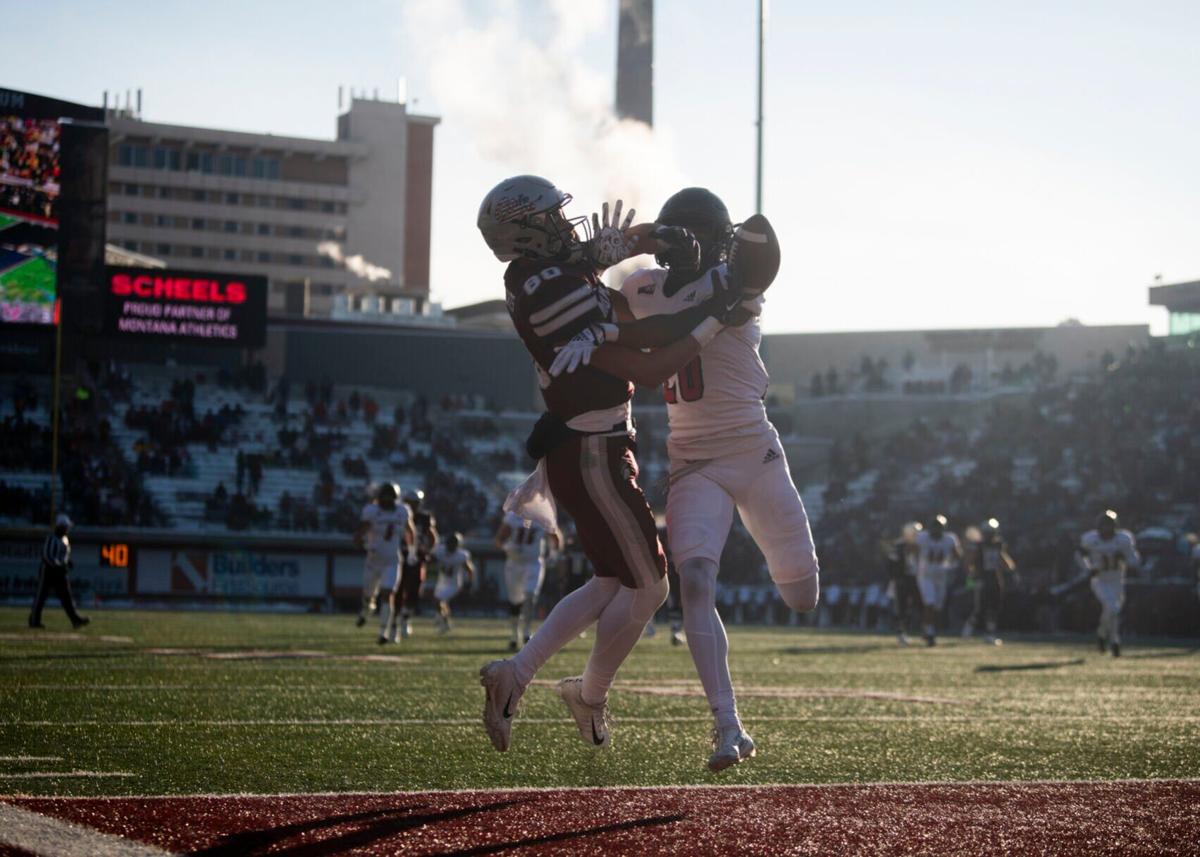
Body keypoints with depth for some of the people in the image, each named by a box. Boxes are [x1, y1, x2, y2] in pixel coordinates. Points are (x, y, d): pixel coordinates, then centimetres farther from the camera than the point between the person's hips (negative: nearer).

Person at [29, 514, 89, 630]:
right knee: (41, 595, 0)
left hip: (59, 571, 8)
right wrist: (58, 566, -26)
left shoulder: (65, 539, 13)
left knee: (66, 596, 1)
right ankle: (34, 621, 8)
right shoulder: (51, 538, -14)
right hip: (48, 570, -8)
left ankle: (76, 620, -5)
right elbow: (46, 555, -21)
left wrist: (68, 563, 5)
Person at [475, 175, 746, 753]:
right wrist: (713, 319, -17)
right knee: (647, 586, 4)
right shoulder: (559, 298, -25)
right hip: (593, 458, -10)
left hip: (575, 449, 10)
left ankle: (514, 674, 12)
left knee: (614, 583, 17)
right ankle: (590, 697, 19)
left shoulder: (536, 274, 4)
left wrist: (654, 239, -3)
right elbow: (650, 371, -23)